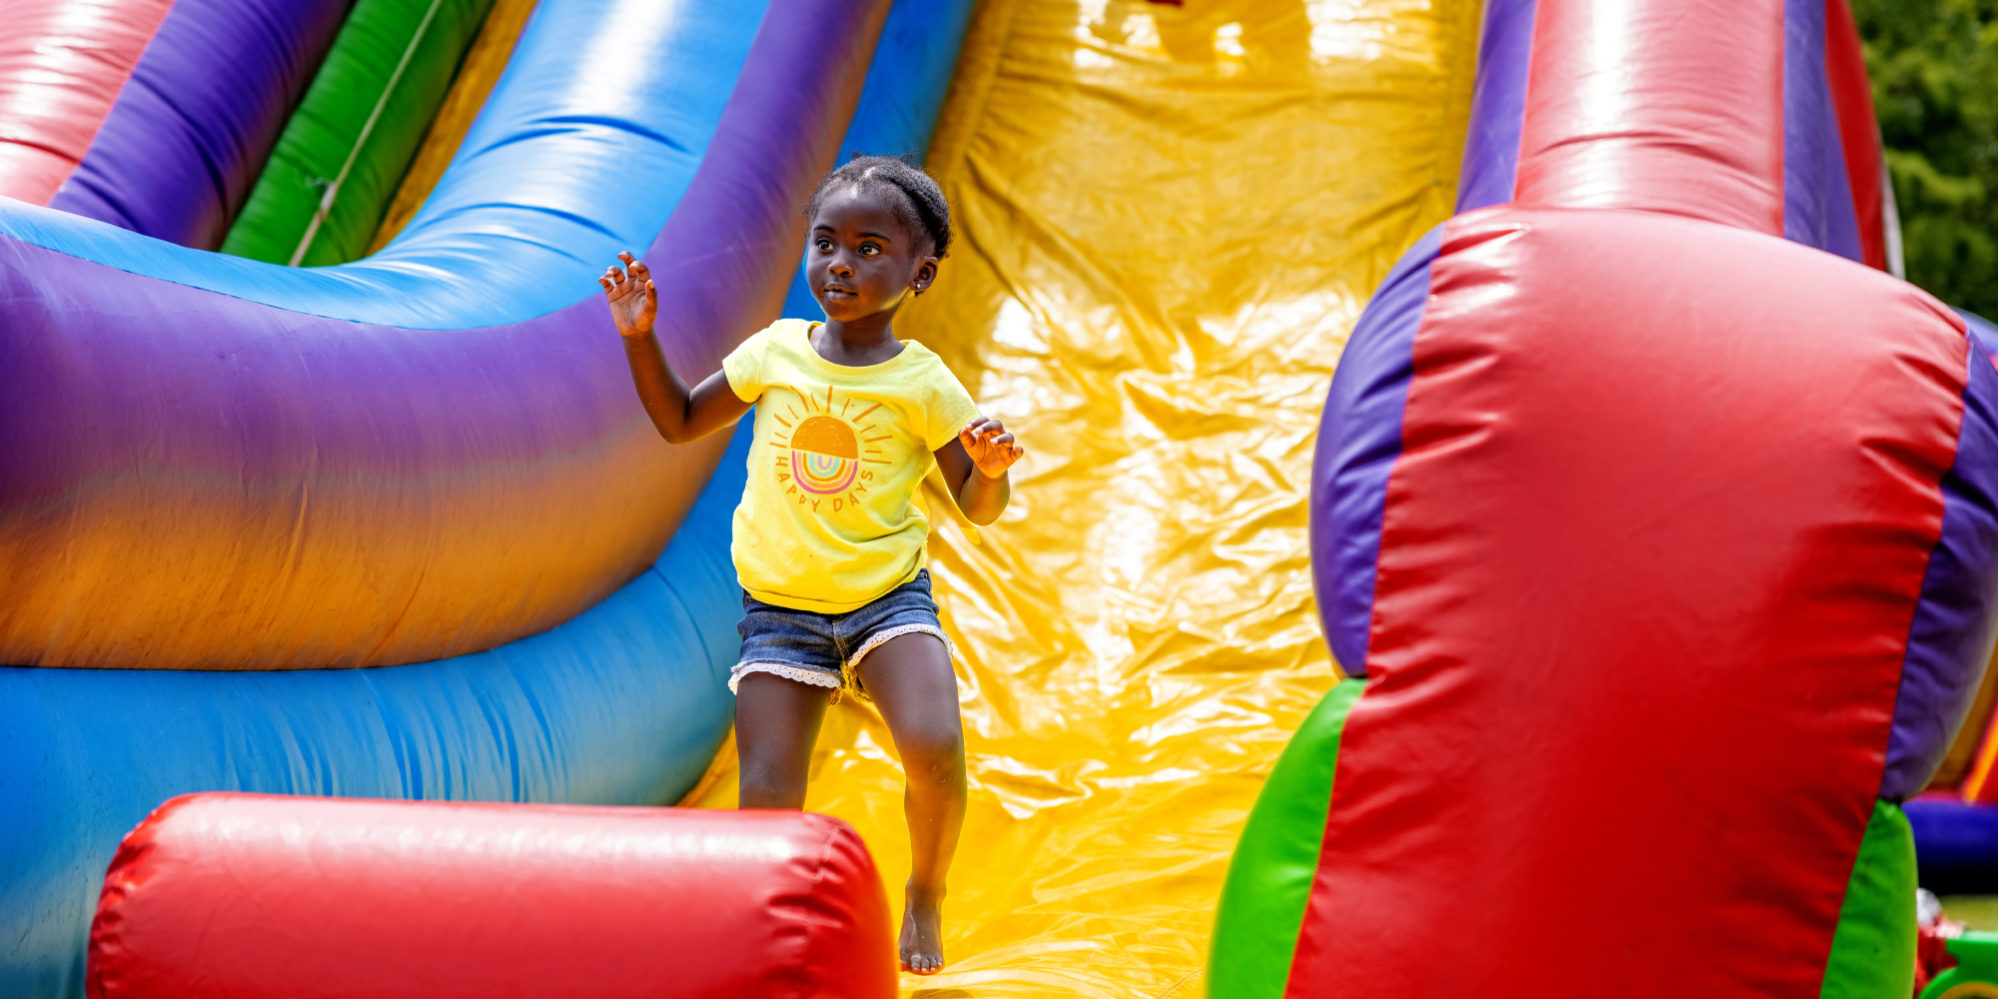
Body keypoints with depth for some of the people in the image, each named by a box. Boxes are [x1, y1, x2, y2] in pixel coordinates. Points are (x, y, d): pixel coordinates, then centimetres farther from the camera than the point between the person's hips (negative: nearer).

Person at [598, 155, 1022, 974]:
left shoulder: (921, 383, -6)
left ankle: (927, 893, 4)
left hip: (889, 596, -2)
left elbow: (978, 507, -2)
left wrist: (992, 468, -24)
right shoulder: (775, 352, 1)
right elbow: (679, 423, 13)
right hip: (780, 607, 2)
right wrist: (641, 339, 1)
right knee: (766, 805, -7)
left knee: (934, 747, -24)